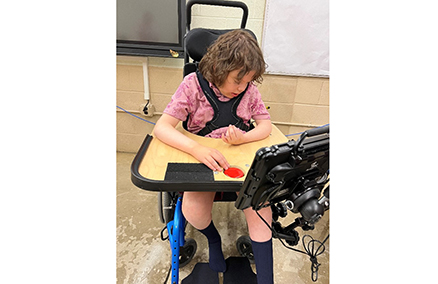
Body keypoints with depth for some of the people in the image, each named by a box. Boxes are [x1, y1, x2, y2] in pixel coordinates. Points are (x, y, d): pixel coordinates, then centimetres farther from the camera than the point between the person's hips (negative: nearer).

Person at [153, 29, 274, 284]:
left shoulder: (249, 89, 0)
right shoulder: (193, 84, -9)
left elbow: (266, 124, 3)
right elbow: (162, 127, -16)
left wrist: (243, 137, -22)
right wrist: (196, 148, -36)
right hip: (204, 159, -1)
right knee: (193, 211, -23)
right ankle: (213, 239, 16)